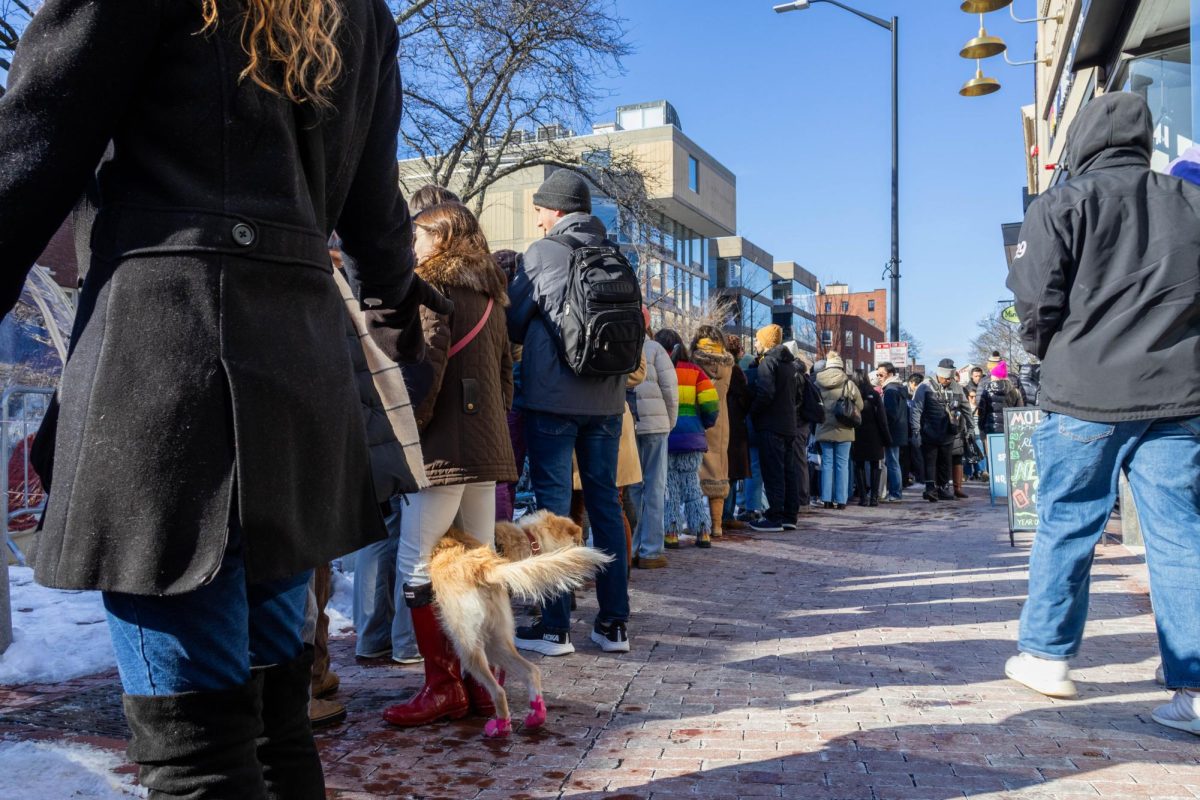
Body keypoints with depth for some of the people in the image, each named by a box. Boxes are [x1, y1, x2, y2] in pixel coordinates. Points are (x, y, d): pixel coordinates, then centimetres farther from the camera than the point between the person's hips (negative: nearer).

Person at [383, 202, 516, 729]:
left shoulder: (434, 286, -4)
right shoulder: (489, 295, 19)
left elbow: (425, 366, -16)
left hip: (446, 447, -8)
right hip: (488, 448, 8)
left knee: (414, 564, -2)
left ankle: (443, 687, 1)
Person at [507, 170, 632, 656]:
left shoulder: (543, 253, -4)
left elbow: (512, 325, 3)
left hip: (552, 398, -5)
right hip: (606, 400, 5)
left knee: (553, 505, 0)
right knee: (605, 502, 9)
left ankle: (554, 628, 3)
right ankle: (614, 624, 14)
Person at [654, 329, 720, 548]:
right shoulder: (695, 371, 6)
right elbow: (711, 404, 0)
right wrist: (705, 424, 17)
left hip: (665, 437, -3)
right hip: (693, 437, 3)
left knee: (669, 486, 5)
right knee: (692, 485, 12)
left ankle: (671, 533, 3)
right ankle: (703, 532, 11)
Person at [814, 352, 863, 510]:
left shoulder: (818, 383, -2)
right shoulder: (848, 383, -7)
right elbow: (859, 405, 0)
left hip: (824, 429, 2)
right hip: (843, 429, -2)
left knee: (827, 463, 7)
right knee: (842, 464, 5)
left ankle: (827, 499, 7)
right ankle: (841, 500, 5)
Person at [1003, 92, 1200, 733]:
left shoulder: (1061, 206, -2)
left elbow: (1036, 302, -8)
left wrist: (1047, 353, 10)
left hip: (1086, 396, -3)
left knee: (1065, 528, 8)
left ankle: (1046, 656, 19)